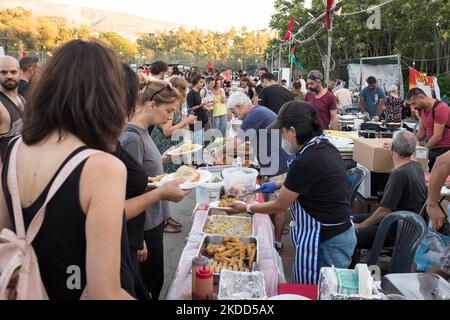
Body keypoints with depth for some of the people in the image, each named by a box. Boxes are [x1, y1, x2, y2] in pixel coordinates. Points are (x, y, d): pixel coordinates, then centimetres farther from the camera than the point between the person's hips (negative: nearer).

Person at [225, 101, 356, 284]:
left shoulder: (304, 162, -25)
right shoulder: (325, 147, 1)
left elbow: (279, 206, -12)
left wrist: (246, 208, 2)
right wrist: (279, 184, 19)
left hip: (325, 244, -9)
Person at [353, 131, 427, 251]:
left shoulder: (399, 174, -24)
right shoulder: (417, 167, 3)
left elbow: (384, 211, -23)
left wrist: (360, 226, -12)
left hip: (398, 231, -10)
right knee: (353, 219, 13)